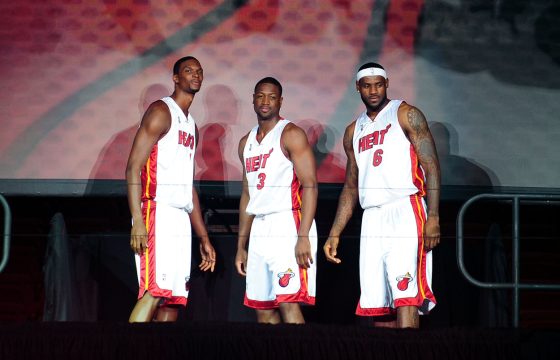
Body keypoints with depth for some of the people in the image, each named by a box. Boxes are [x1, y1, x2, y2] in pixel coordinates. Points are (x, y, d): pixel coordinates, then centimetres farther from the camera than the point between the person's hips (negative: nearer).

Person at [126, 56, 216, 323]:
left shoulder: (191, 126, 24)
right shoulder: (161, 111, -2)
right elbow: (133, 167, -12)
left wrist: (204, 238, 23)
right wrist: (138, 221, -23)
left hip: (181, 218, 9)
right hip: (157, 211, -9)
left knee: (173, 300, 3)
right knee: (154, 292, -20)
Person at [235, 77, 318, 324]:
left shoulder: (291, 135, -4)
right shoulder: (246, 143, 18)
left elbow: (310, 186, -12)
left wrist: (304, 237, -21)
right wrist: (241, 246, 18)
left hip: (288, 225, -7)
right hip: (259, 229, 8)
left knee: (288, 303, -16)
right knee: (263, 310, 6)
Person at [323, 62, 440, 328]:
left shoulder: (406, 115, 3)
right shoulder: (354, 132, 20)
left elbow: (431, 165, -5)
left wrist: (433, 217, -15)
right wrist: (334, 235, 17)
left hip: (405, 213, -6)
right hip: (372, 219, 6)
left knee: (405, 297, -17)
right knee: (377, 304, 2)